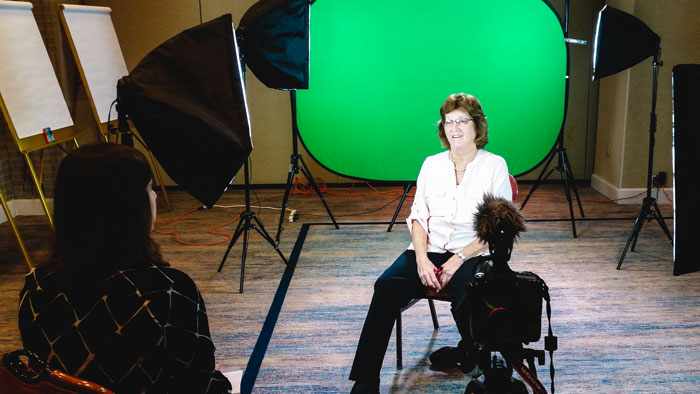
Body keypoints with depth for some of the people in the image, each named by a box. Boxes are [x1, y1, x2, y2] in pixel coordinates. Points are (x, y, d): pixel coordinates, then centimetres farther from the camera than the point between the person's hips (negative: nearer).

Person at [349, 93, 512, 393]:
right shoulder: (432, 164, 13)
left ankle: (469, 352, 0)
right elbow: (418, 216, 9)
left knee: (466, 292, -36)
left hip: (473, 254, -3)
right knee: (387, 286, -25)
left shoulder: (495, 166, 2)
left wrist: (458, 259, -16)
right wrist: (421, 257, -10)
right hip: (430, 251, 3)